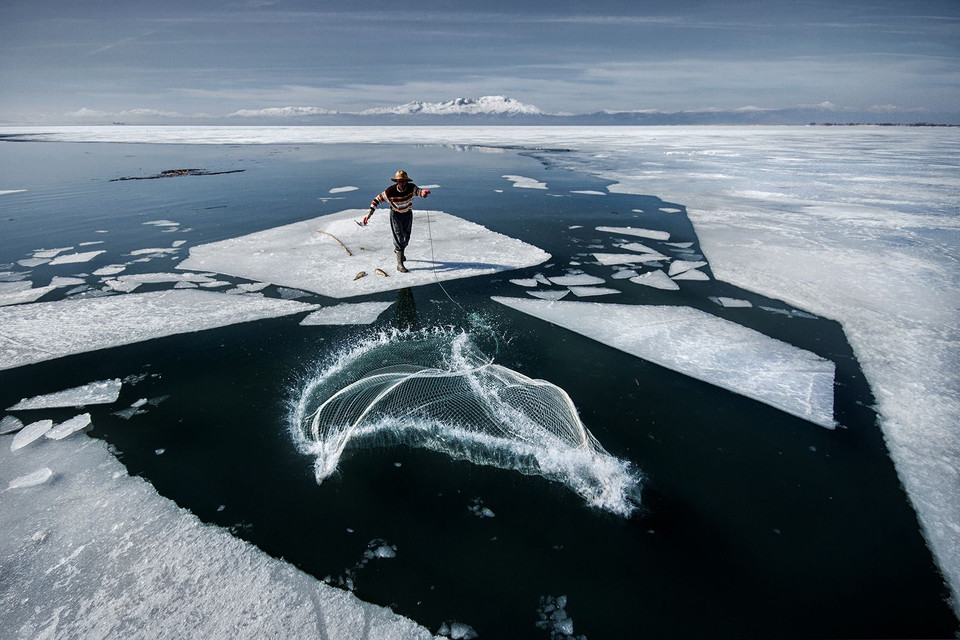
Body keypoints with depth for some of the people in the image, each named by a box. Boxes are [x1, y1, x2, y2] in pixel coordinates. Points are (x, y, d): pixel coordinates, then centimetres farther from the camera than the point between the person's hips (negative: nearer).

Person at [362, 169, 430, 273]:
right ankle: (400, 265, -9)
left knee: (406, 238, 18)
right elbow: (377, 200, -17)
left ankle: (397, 250, 51)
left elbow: (419, 191, -41)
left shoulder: (411, 188, -23)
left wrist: (424, 192, -68)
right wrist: (369, 214, -25)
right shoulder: (390, 191, -25)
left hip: (408, 214, 3)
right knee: (399, 238, -12)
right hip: (395, 215, -3)